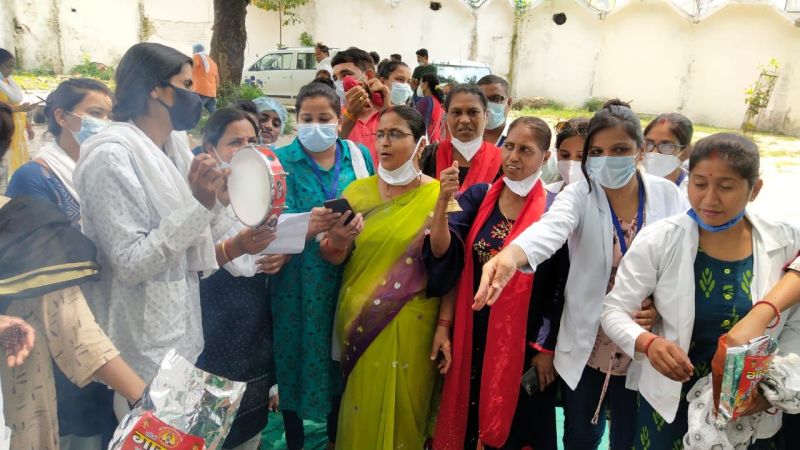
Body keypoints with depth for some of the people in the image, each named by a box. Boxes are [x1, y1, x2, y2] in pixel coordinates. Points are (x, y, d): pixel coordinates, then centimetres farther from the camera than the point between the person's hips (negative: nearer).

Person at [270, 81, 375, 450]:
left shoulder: (359, 155, 3)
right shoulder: (281, 160, -5)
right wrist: (311, 226, -34)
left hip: (347, 280, 3)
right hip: (297, 282, -2)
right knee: (294, 358, 7)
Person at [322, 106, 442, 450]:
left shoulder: (438, 196, -7)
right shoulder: (358, 191, 3)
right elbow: (331, 257, 3)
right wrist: (336, 243, -17)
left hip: (409, 326, -3)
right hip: (357, 320, 3)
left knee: (400, 408, 9)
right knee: (361, 410, 15)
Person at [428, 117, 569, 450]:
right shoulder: (479, 196, 0)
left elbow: (561, 288, -8)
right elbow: (442, 252, -9)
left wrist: (547, 348, -7)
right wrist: (443, 201, -23)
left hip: (523, 339, -3)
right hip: (472, 332, 3)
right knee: (465, 416, 18)